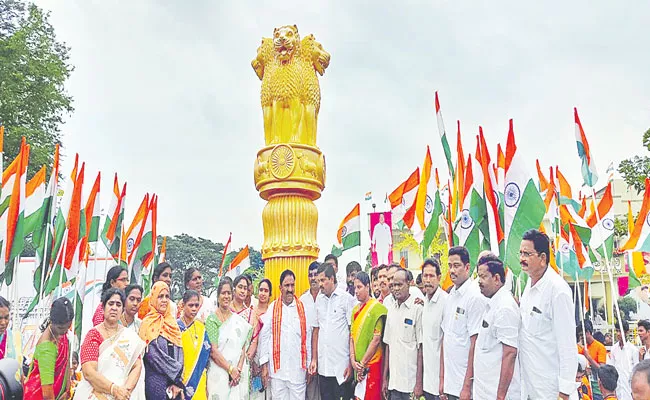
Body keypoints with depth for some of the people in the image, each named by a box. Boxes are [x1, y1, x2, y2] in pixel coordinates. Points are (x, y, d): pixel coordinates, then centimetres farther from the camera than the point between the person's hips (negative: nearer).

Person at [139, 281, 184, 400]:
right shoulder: (148, 323, -6)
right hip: (157, 382, -5)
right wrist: (177, 374, -10)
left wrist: (178, 382, -7)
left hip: (174, 381, 5)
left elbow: (179, 352, 5)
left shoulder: (172, 323, 10)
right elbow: (154, 355, -14)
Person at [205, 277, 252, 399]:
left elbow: (243, 348, 4)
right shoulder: (212, 319, -3)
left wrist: (238, 370, -9)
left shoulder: (239, 320, 7)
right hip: (218, 374, -3)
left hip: (238, 374, 3)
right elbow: (213, 351, -9)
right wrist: (231, 369, -12)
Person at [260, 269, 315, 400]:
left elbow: (308, 337, 6)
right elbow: (264, 337, 3)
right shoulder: (271, 309, 0)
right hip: (277, 369, 0)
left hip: (298, 369, 1)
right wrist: (264, 365, 1)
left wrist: (310, 365, 7)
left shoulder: (304, 309, 2)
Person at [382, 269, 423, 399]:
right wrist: (385, 378, 10)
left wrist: (419, 383, -11)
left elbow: (421, 348, -9)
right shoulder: (390, 308, 8)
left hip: (411, 381, -5)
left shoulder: (417, 308, -9)